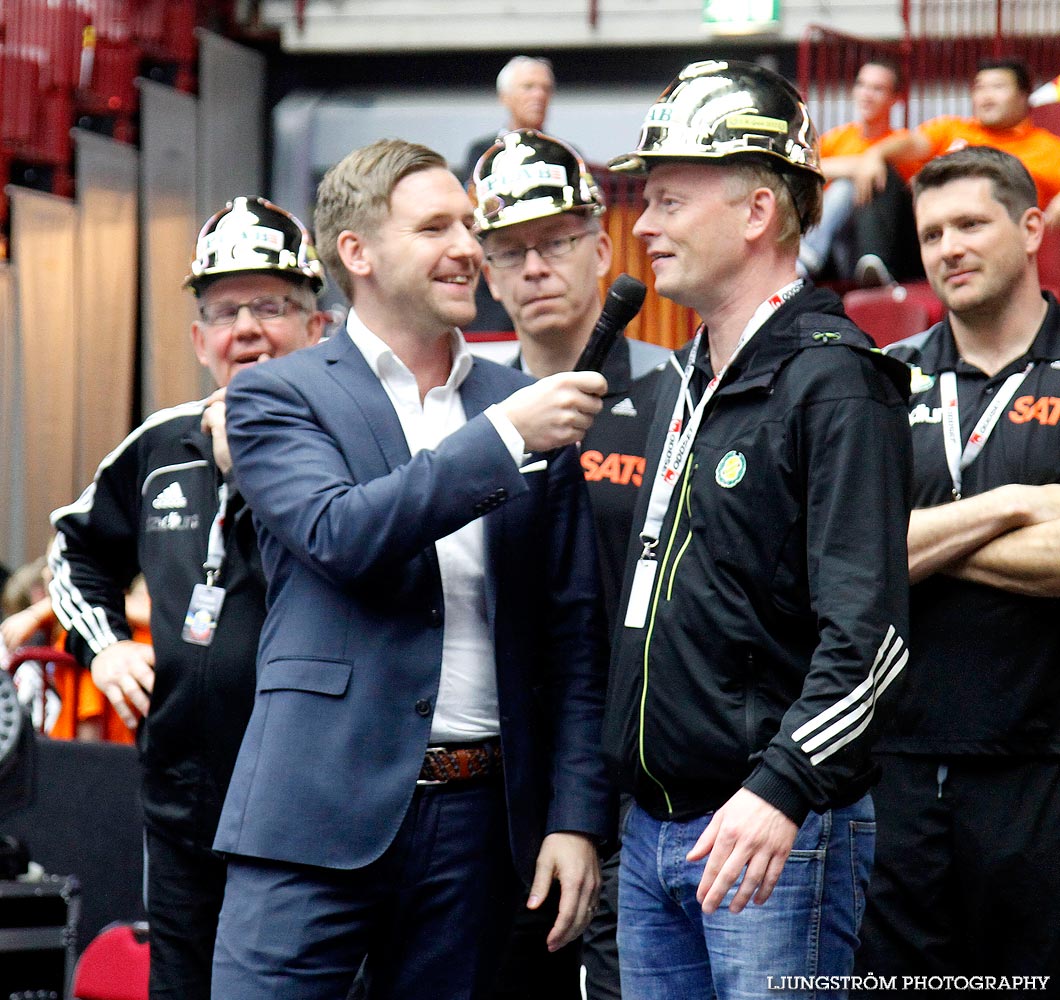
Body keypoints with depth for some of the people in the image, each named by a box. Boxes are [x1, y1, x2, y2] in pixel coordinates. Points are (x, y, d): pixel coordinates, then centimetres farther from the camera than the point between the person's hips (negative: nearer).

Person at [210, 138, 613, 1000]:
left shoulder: (528, 406, 12)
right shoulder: (278, 397, 3)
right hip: (322, 808, -3)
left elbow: (573, 631, 11)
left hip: (479, 820, 4)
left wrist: (576, 817, 3)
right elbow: (342, 534, -16)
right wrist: (504, 436, -17)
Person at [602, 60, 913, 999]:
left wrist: (781, 790, -30)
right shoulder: (683, 388, 15)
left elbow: (868, 629, -21)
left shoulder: (834, 383, -12)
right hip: (653, 831, 8)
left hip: (776, 831, -8)